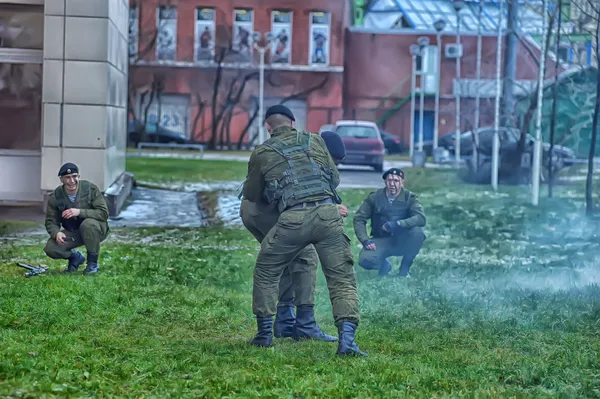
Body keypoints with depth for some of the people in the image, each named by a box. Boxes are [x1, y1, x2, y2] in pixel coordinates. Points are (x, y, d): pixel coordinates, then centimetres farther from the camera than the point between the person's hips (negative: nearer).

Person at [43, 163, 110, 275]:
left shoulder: (91, 189, -18)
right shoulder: (55, 197, -10)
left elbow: (103, 213, -22)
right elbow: (51, 222, -5)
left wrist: (80, 212, -35)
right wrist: (56, 233, -29)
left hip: (96, 229, -3)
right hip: (73, 233, 3)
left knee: (88, 223, -38)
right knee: (50, 248, -22)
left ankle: (93, 263, -15)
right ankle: (75, 257, 12)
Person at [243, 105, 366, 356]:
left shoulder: (262, 153, 14)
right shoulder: (315, 141, 19)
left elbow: (252, 195, 25)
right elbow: (335, 179, 26)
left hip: (292, 218, -1)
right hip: (327, 213, 1)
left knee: (266, 273, 21)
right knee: (342, 278, 5)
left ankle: (265, 333, 21)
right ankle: (346, 339, -11)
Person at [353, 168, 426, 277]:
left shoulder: (409, 197, -5)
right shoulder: (374, 197, -3)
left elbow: (421, 218, -21)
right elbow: (358, 219, -3)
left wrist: (397, 224, -32)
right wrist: (365, 241, -17)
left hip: (402, 243, 0)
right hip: (381, 241, 0)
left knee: (417, 231, -31)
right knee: (365, 260, -29)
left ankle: (404, 269, -7)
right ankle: (384, 265, 11)